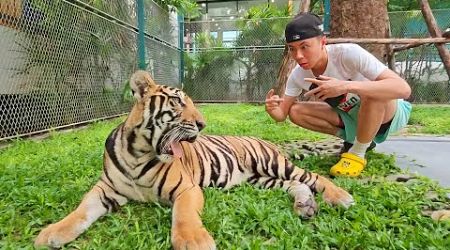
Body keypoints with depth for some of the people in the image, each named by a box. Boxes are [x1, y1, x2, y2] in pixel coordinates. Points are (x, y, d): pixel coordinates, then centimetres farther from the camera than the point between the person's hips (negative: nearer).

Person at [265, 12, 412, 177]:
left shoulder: (348, 53, -30)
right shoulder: (298, 75, -15)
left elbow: (403, 89, -37)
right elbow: (282, 115, -9)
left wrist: (346, 86, -48)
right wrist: (272, 109, -33)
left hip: (389, 113, -5)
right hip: (352, 116, 5)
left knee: (374, 93, -38)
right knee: (296, 111, -12)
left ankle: (358, 153, -14)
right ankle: (356, 139, 1)